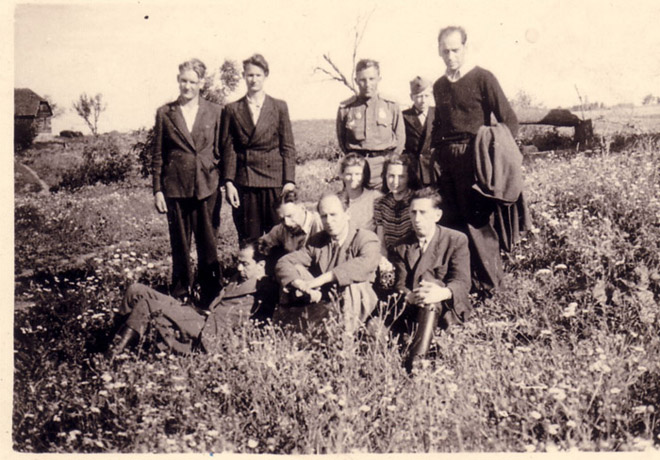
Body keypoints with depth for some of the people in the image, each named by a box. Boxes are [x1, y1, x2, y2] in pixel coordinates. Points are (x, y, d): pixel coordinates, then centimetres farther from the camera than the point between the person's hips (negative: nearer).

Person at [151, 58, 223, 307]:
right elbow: (157, 155, 7)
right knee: (180, 246, 9)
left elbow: (220, 151, 6)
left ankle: (211, 300, 16)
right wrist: (157, 190, 2)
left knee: (208, 245, 3)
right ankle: (181, 296, 22)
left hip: (207, 186, -1)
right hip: (175, 187, 1)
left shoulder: (214, 112, 4)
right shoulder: (165, 113, 5)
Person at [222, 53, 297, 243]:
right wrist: (228, 182, -3)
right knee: (248, 240, 3)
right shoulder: (232, 109, 8)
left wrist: (289, 181, -4)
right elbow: (228, 149, 6)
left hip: (274, 180, 0)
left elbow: (288, 147, 4)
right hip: (244, 182, 1)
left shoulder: (279, 107, 6)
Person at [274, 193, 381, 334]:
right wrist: (299, 284, -24)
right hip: (324, 301, 4)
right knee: (296, 269, -9)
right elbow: (284, 263, -1)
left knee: (354, 285, -36)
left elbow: (366, 263, -30)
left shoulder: (366, 238, -6)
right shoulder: (316, 241, 9)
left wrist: (323, 279, -35)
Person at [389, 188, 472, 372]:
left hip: (448, 309, -3)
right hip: (412, 311, 3)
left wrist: (443, 293, -34)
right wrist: (409, 297, -28)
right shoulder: (400, 247, 11)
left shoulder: (457, 240, 3)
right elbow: (400, 285, -1)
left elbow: (462, 282, -9)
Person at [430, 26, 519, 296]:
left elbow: (509, 121, -1)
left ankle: (489, 284, 3)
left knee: (478, 222, -7)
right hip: (444, 160, 5)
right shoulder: (438, 86, 18)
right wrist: (433, 152, 13)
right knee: (450, 222, 3)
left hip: (473, 158, -5)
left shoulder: (483, 79, 1)